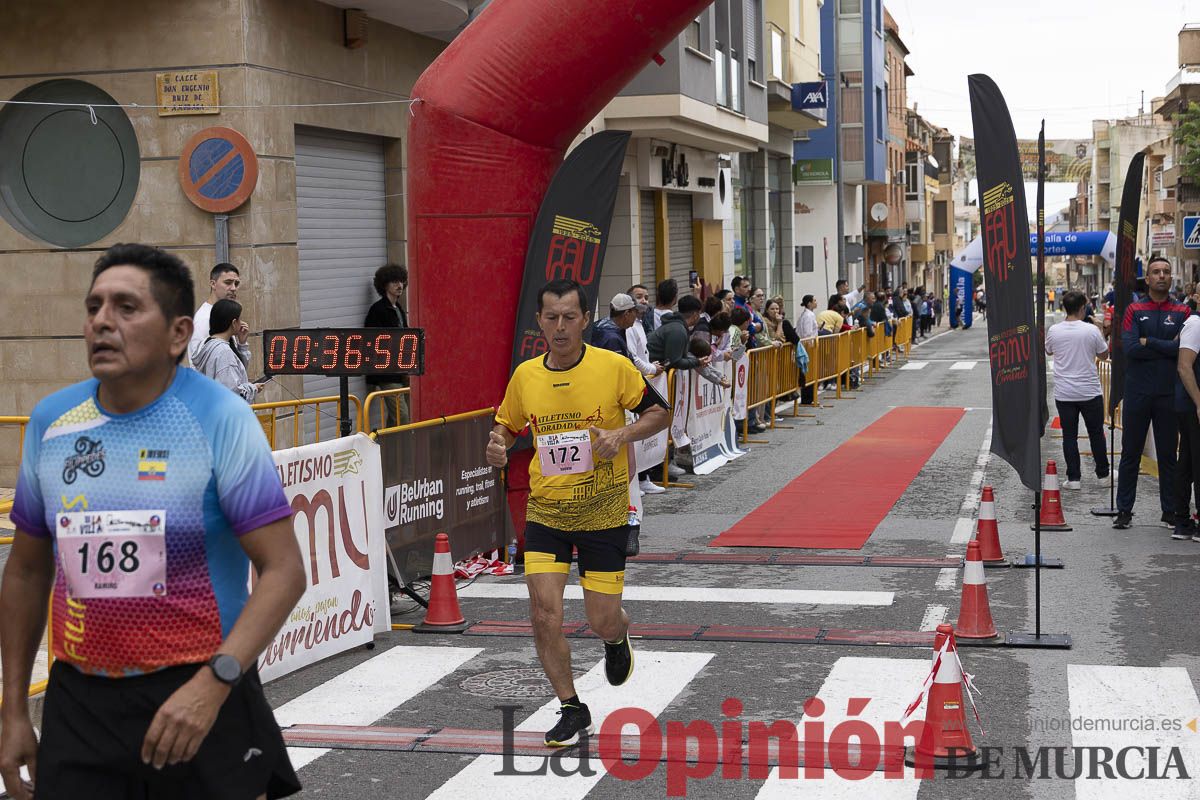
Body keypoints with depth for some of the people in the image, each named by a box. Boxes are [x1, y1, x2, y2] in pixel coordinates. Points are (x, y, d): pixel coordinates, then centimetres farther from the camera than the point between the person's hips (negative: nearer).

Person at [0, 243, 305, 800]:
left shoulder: (220, 417, -10)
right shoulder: (50, 421, 3)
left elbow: (284, 570, -14)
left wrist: (214, 683, -24)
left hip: (203, 699, -3)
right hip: (78, 701, 3)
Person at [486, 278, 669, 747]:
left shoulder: (613, 366, -9)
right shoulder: (525, 376, 0)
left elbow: (657, 412, 0)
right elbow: (506, 426, 15)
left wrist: (622, 435, -18)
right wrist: (497, 447, -8)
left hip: (604, 514, -2)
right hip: (546, 512, 2)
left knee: (602, 621, 2)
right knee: (544, 616, -9)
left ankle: (617, 638, 42)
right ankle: (572, 711, 11)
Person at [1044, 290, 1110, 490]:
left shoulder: (1054, 331, -6)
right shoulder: (1091, 330, -10)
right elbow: (1104, 354, 4)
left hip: (1064, 393, 1)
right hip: (1090, 391, -1)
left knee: (1069, 435, 5)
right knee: (1096, 433, 13)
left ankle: (1073, 477, 4)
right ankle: (1103, 473, 22)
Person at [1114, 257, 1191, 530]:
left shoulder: (1181, 312, 5)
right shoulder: (1134, 310, 3)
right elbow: (1130, 348, -12)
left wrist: (1148, 342, -11)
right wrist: (1167, 348, -10)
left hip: (1169, 394, 1)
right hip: (1138, 392, 0)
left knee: (1168, 455, 7)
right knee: (1130, 453, 5)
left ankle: (1170, 512, 14)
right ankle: (1124, 510, 12)